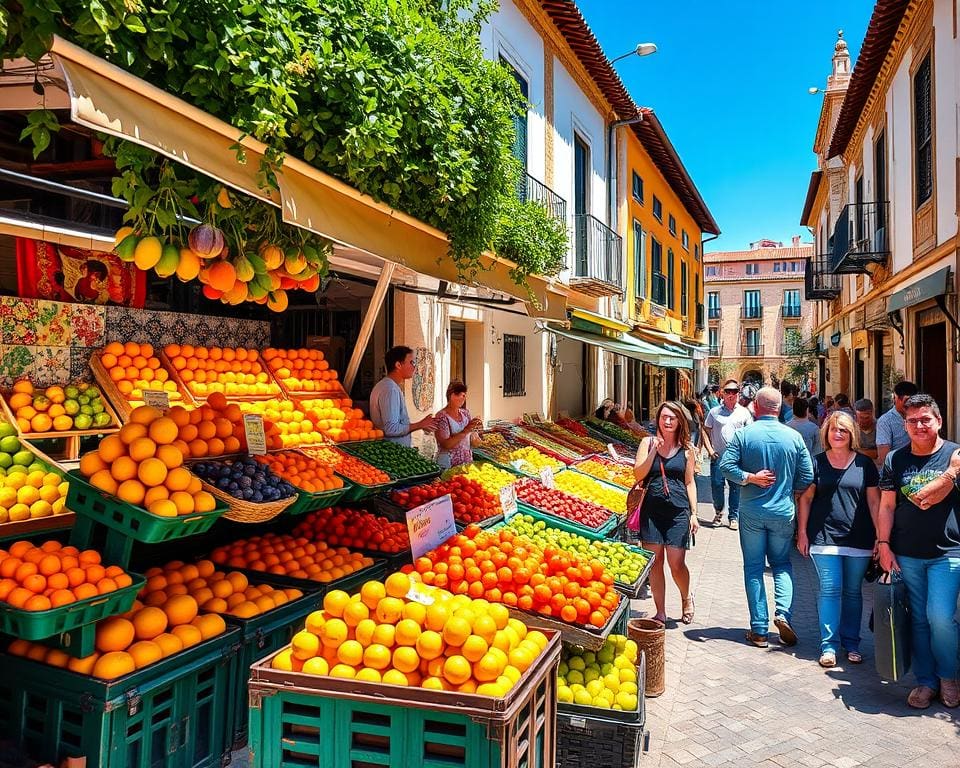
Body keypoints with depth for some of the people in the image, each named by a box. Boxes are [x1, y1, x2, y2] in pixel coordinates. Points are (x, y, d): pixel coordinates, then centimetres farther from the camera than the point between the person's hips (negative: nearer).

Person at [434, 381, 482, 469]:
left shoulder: (466, 413, 5)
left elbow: (474, 442, 8)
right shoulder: (442, 416, -12)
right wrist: (465, 431, -27)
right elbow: (445, 445, -20)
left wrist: (475, 429, -12)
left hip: (467, 463, 6)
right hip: (448, 466, -6)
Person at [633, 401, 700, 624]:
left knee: (677, 564, -2)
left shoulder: (686, 448, 4)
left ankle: (686, 597, 30)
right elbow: (638, 475, -4)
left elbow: (690, 482, 8)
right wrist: (654, 450, -14)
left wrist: (693, 513, 3)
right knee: (654, 562, 5)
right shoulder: (648, 442, 3)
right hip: (652, 509, 1)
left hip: (678, 511, -1)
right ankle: (660, 613, 19)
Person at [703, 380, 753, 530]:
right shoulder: (714, 412, 3)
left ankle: (733, 517, 16)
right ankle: (718, 512, 26)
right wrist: (710, 449, -2)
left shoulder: (744, 412, 5)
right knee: (716, 485, 3)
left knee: (736, 487, 4)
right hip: (718, 456, 0)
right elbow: (706, 431, 7)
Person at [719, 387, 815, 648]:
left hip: (751, 512, -1)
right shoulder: (794, 437, -5)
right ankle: (783, 613, -2)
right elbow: (807, 477, -1)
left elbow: (726, 466, -18)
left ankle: (759, 630, 11)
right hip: (783, 512, 1)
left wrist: (750, 478, -8)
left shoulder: (744, 434, -9)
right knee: (782, 563, 19)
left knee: (753, 568, 8)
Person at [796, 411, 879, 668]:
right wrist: (802, 533, 2)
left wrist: (880, 536, -1)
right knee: (830, 589, -4)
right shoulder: (817, 463, 3)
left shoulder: (864, 463, 4)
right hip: (824, 538, -1)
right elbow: (805, 498, 6)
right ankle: (829, 645, 4)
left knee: (852, 591, 9)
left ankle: (851, 643, 22)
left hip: (859, 539, 1)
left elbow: (874, 501, 5)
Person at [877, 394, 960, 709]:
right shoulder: (895, 460, 5)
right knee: (918, 620, 10)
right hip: (906, 555, 3)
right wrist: (884, 544, 0)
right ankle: (926, 681, 23)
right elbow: (887, 505, 5)